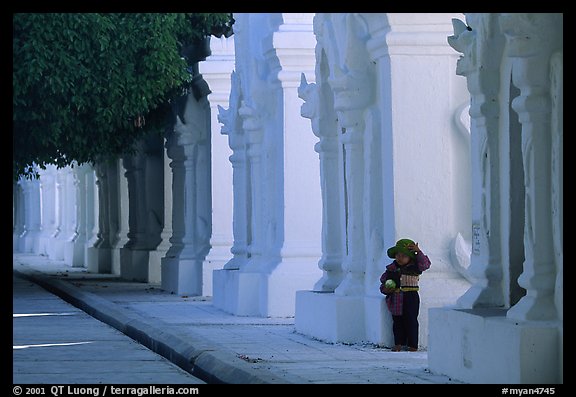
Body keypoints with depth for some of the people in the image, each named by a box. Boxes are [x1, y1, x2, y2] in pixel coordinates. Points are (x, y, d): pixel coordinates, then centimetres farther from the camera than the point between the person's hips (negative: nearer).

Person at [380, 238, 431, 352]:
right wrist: (385, 289, -7)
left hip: (410, 297, -4)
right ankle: (399, 343, 17)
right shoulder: (391, 269, 7)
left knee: (411, 320, -1)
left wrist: (418, 252, -20)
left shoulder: (414, 267, -1)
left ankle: (412, 345, 5)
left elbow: (425, 264, -14)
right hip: (395, 299, 4)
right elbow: (383, 281, 13)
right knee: (397, 321, 8)